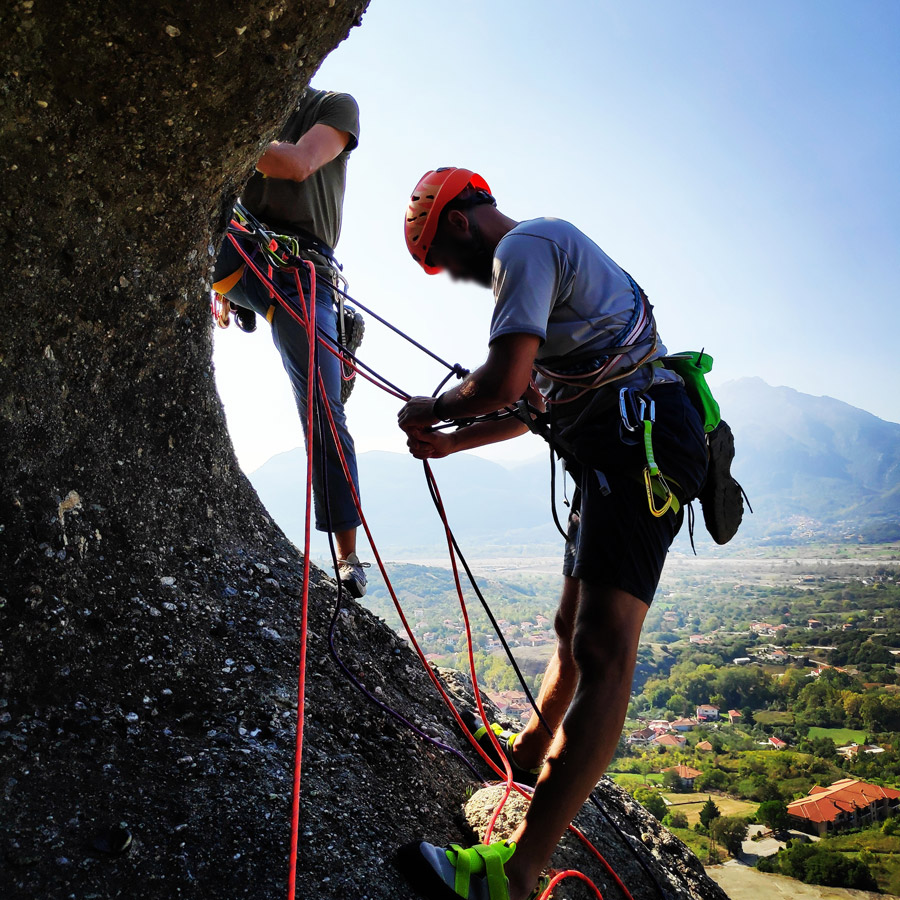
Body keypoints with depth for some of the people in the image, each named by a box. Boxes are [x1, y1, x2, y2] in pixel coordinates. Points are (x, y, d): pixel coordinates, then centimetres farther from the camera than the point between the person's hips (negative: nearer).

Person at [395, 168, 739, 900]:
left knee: (603, 651, -19)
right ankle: (531, 749, 41)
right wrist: (451, 442, 26)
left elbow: (505, 381, -21)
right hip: (629, 451, 11)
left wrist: (432, 410, -2)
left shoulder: (523, 246, -6)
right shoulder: (549, 251, 27)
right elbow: (535, 403, 30)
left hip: (639, 441, -11)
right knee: (575, 628, 22)